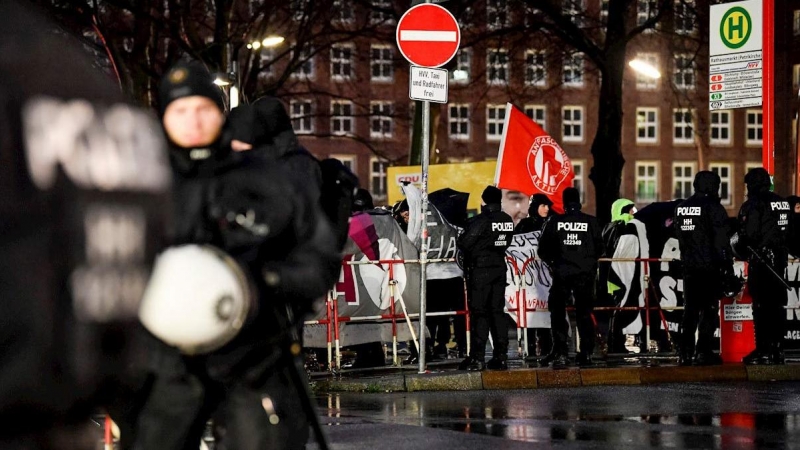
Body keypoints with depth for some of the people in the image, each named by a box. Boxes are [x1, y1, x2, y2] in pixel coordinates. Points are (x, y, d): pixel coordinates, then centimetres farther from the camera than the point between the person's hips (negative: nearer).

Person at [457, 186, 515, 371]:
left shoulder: (481, 220, -16)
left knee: (479, 313, -4)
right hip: (499, 267, 6)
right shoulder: (508, 221, 4)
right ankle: (501, 356, 8)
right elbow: (505, 242, 10)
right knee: (497, 311, 9)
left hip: (480, 268, -6)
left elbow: (464, 242, -15)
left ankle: (477, 357, -7)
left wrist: (470, 254, 6)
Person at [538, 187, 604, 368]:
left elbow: (543, 250, 0)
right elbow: (599, 248, 3)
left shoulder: (554, 222, -4)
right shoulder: (591, 222, -2)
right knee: (584, 313, 10)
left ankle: (560, 353, -6)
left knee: (558, 313, 5)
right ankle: (586, 353, 6)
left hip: (562, 273, -1)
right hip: (585, 274, 1)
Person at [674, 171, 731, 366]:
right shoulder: (713, 207, -11)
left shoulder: (681, 207, 10)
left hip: (689, 267, 6)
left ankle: (685, 352, 8)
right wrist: (727, 263, -6)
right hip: (710, 267, -6)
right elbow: (721, 240, -13)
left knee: (690, 309, 11)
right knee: (709, 310, -1)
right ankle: (703, 352, -5)